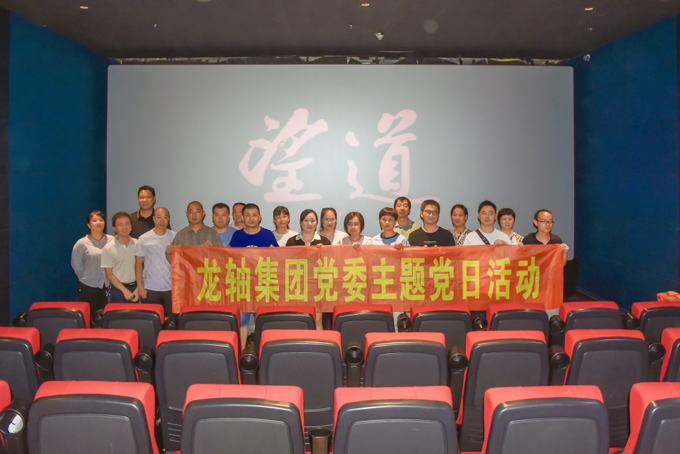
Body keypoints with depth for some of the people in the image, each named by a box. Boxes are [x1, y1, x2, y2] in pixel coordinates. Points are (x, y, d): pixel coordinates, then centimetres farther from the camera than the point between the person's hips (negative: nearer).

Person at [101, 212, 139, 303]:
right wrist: (125, 291, -10)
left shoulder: (137, 244, 4)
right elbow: (109, 274, -5)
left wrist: (138, 288, -3)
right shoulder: (108, 249, -5)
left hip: (135, 287, 2)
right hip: (118, 289, -2)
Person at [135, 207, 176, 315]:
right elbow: (138, 263, 3)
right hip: (150, 289, -1)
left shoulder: (175, 237, 5)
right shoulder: (144, 239, 2)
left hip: (171, 288, 1)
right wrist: (140, 286, -3)